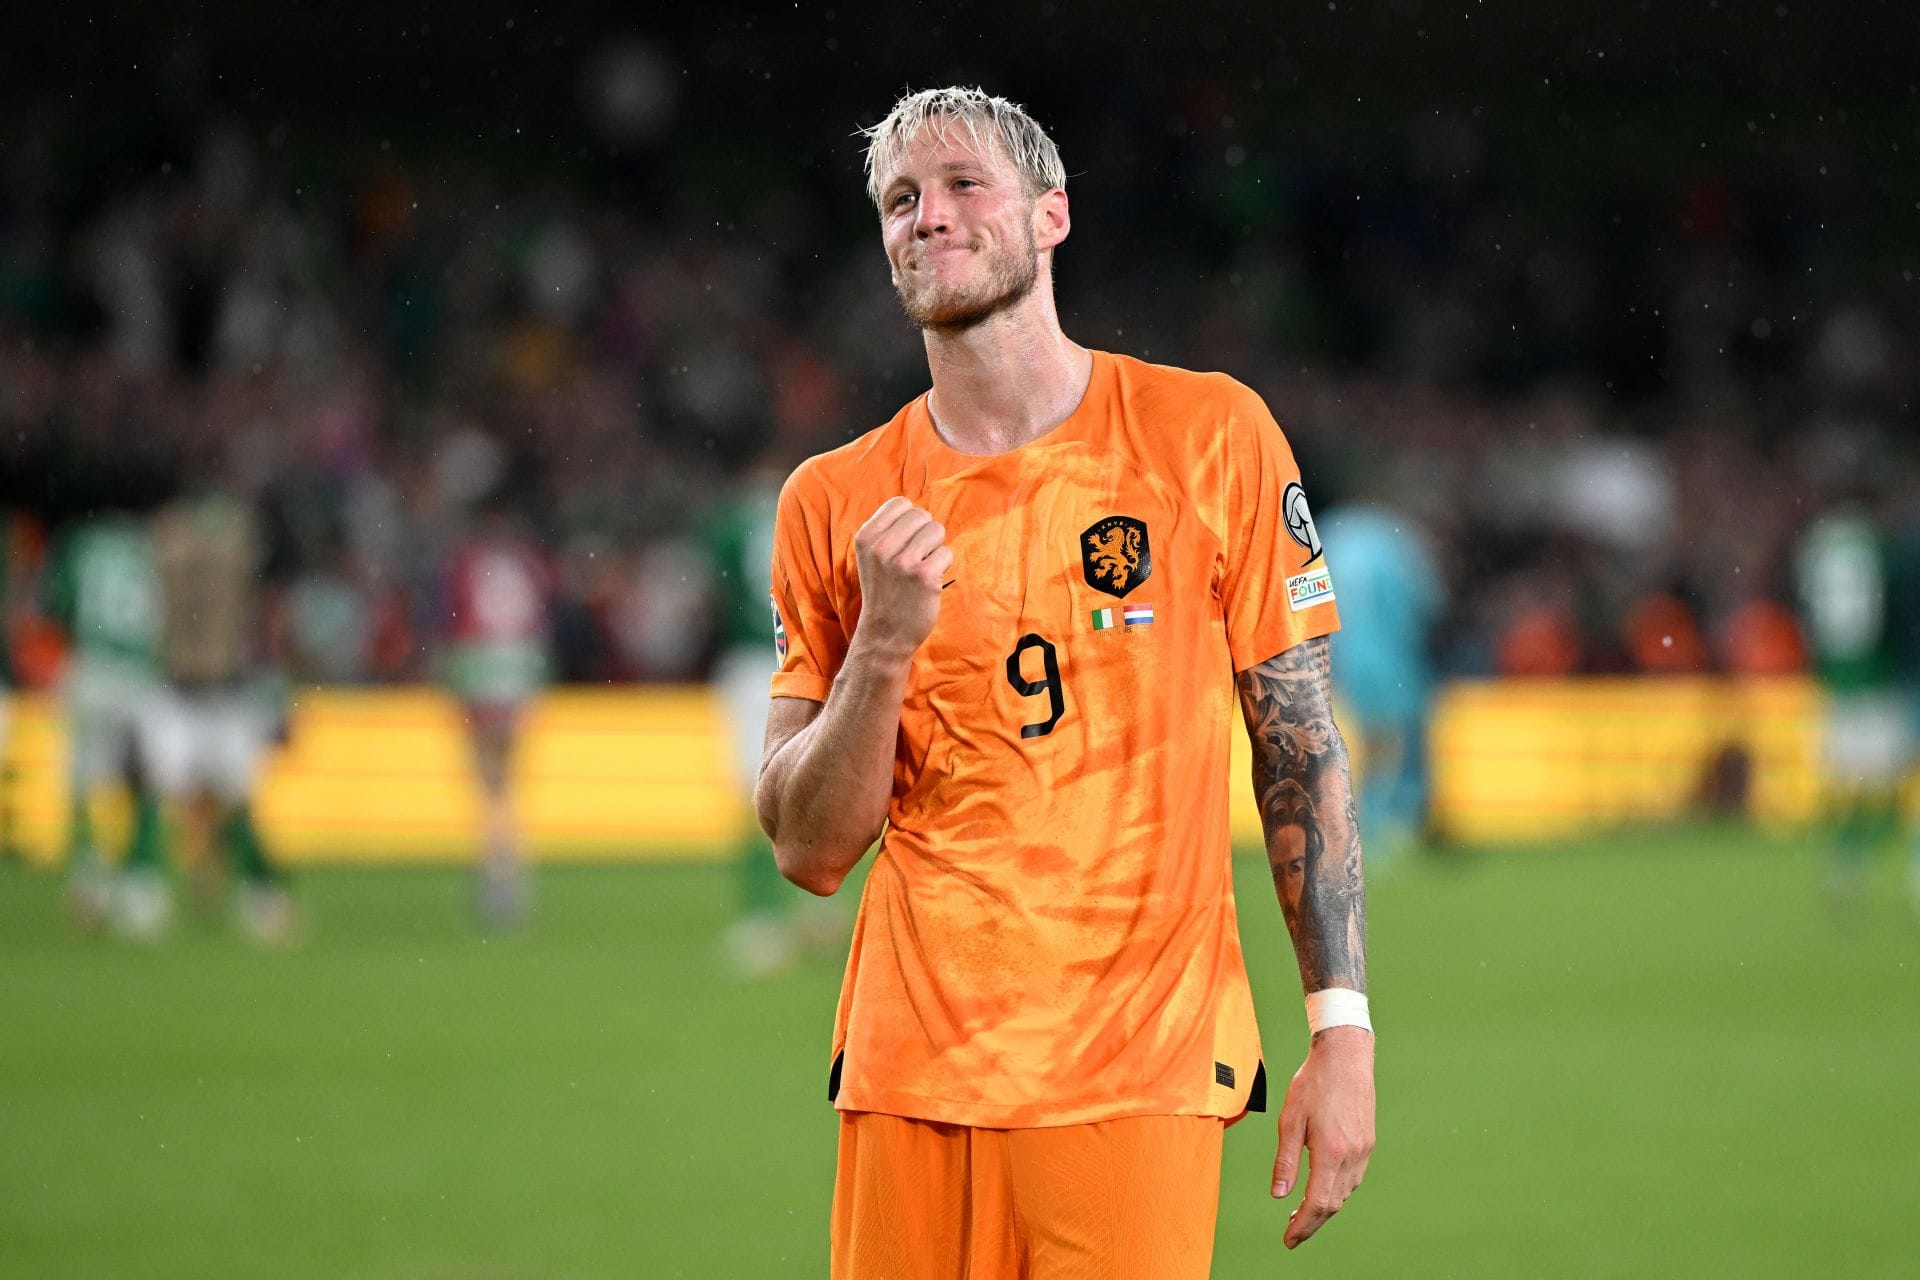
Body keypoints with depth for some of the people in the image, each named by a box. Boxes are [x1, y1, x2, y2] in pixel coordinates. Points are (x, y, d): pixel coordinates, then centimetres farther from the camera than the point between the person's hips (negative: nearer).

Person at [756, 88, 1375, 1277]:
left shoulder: (1209, 434, 2)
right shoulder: (838, 503, 6)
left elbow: (1302, 747, 4)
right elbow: (811, 852, 6)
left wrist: (1342, 1026, -2)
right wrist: (885, 647, -10)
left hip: (1139, 1078, -2)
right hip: (912, 1076, 2)